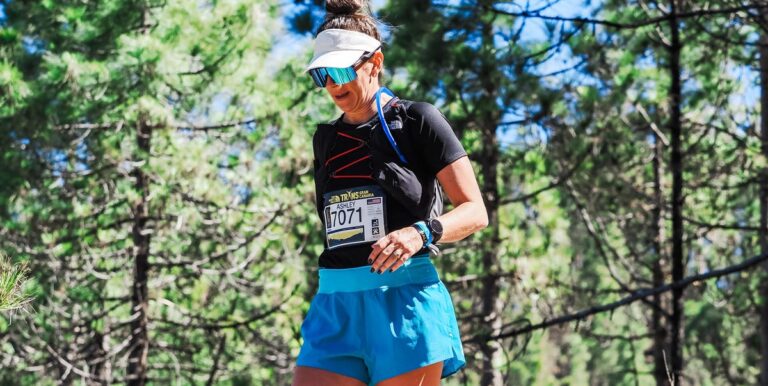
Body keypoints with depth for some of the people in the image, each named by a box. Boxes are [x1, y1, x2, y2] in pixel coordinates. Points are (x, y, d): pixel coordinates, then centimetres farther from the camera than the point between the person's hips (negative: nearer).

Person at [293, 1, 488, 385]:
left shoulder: (417, 120, 0)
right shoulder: (326, 139, 17)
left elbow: (475, 212, -4)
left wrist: (421, 232, -22)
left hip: (405, 299, -5)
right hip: (336, 306, 5)